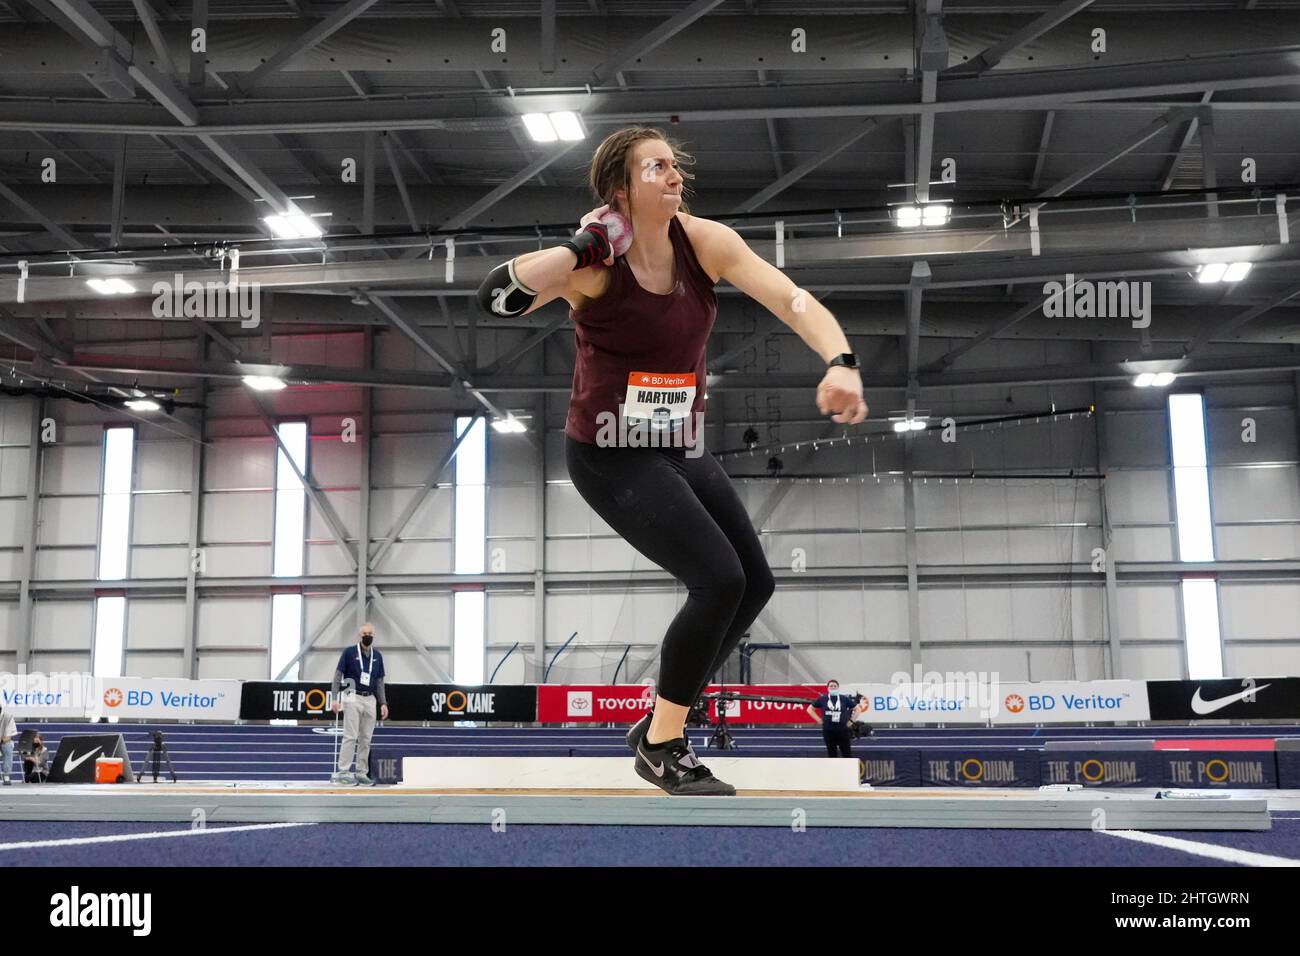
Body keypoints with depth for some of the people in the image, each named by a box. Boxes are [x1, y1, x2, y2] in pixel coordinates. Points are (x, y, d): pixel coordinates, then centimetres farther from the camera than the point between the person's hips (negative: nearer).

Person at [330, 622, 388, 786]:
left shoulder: (377, 656, 11)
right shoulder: (349, 652, -2)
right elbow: (338, 676, -3)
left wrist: (383, 703, 8)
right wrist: (335, 698, -13)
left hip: (370, 700, 5)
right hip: (352, 698, -5)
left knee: (366, 739, 4)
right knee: (351, 736, -10)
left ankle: (362, 774, 9)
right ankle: (343, 771, -6)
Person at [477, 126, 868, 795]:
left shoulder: (703, 242, -5)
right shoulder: (593, 263, -18)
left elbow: (790, 298, -16)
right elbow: (498, 296, -35)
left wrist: (840, 363, -34)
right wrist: (588, 245, -30)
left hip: (683, 450, 7)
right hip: (611, 457, -7)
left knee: (755, 583, 9)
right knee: (718, 580, -17)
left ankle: (658, 723, 26)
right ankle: (660, 749, 2)